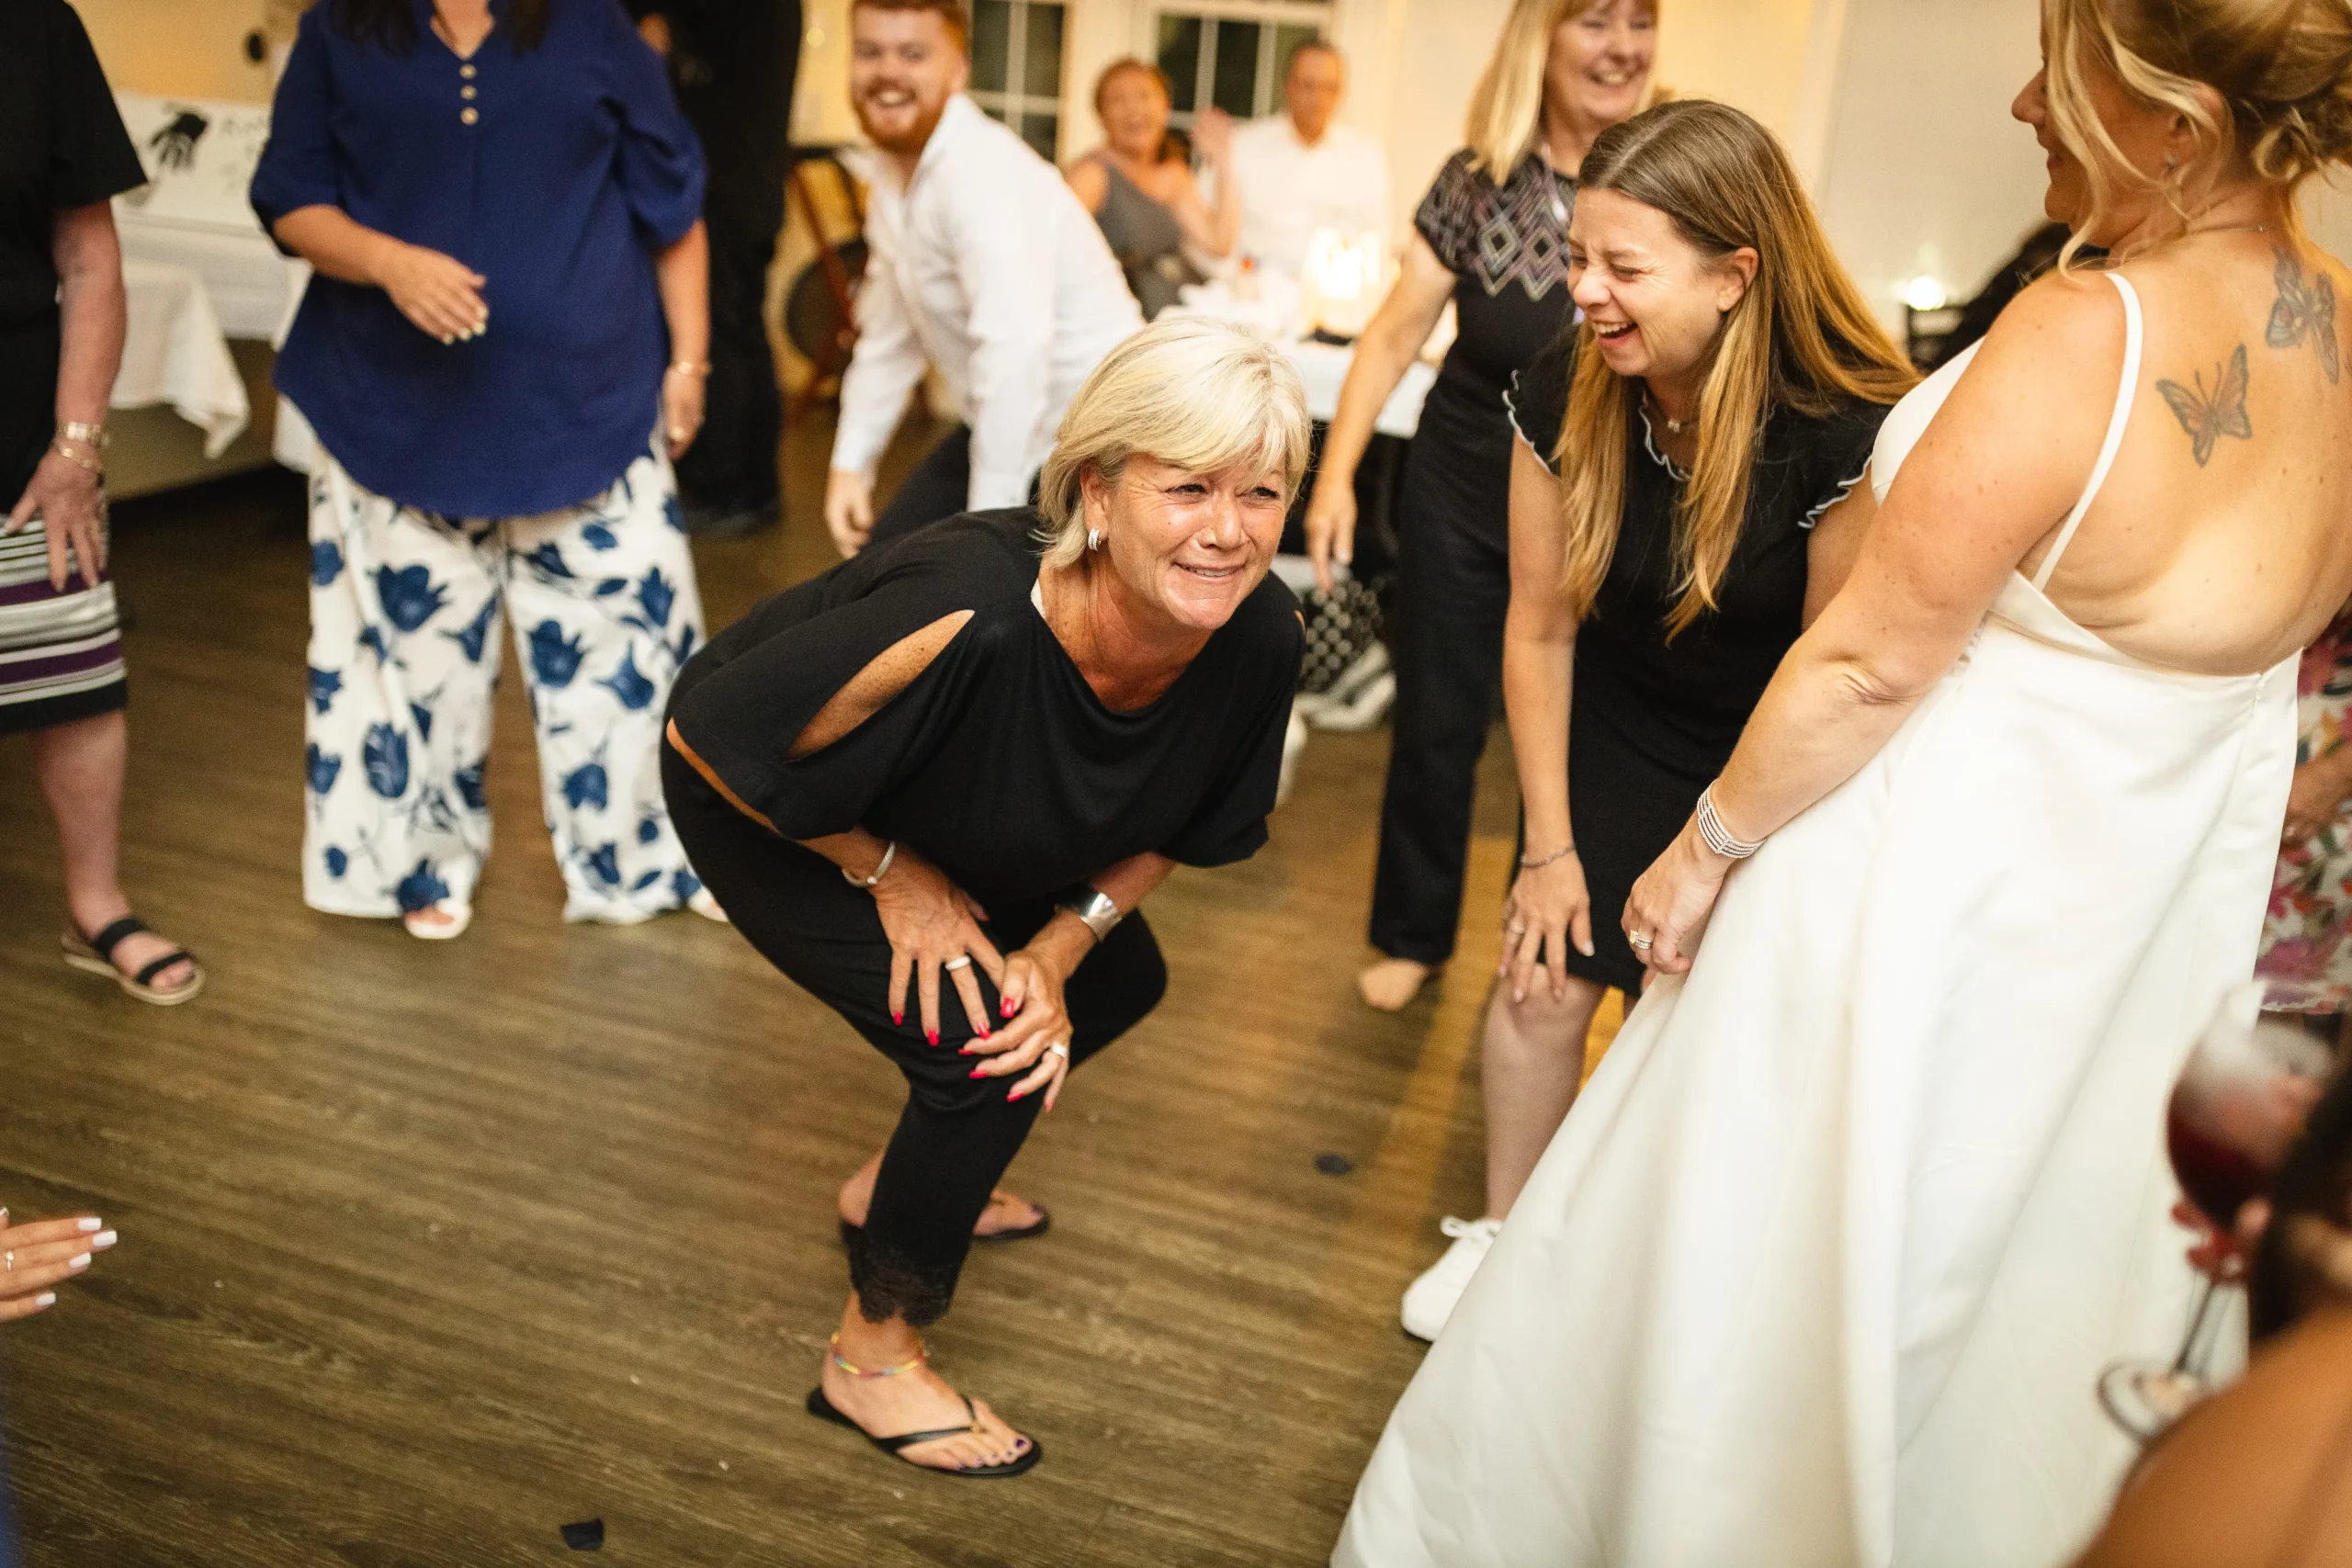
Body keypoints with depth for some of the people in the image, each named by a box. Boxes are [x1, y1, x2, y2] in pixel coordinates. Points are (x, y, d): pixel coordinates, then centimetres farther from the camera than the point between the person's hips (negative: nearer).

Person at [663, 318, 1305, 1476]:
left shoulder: (1259, 634, -25)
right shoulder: (968, 622, -44)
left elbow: (1171, 824, -5)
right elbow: (713, 736, -30)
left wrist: (1060, 945, -16)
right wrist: (886, 873, -20)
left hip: (954, 821, 7)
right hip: (761, 811, -7)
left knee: (1117, 985, 16)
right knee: (981, 1049, -17)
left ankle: (899, 1187, 40)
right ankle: (870, 1358, 10)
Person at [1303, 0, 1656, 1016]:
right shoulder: (1477, 181, -7)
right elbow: (1395, 336, -3)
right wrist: (1337, 473, -9)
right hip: (1460, 509, 1)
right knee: (1435, 729, 9)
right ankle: (1413, 935, 31)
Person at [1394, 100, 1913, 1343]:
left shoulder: (1848, 434, -31)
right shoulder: (1561, 399, -17)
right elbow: (1540, 627, -7)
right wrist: (1550, 845, -3)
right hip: (1620, 729, 3)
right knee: (1544, 981, 0)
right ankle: (1505, 1232, 25)